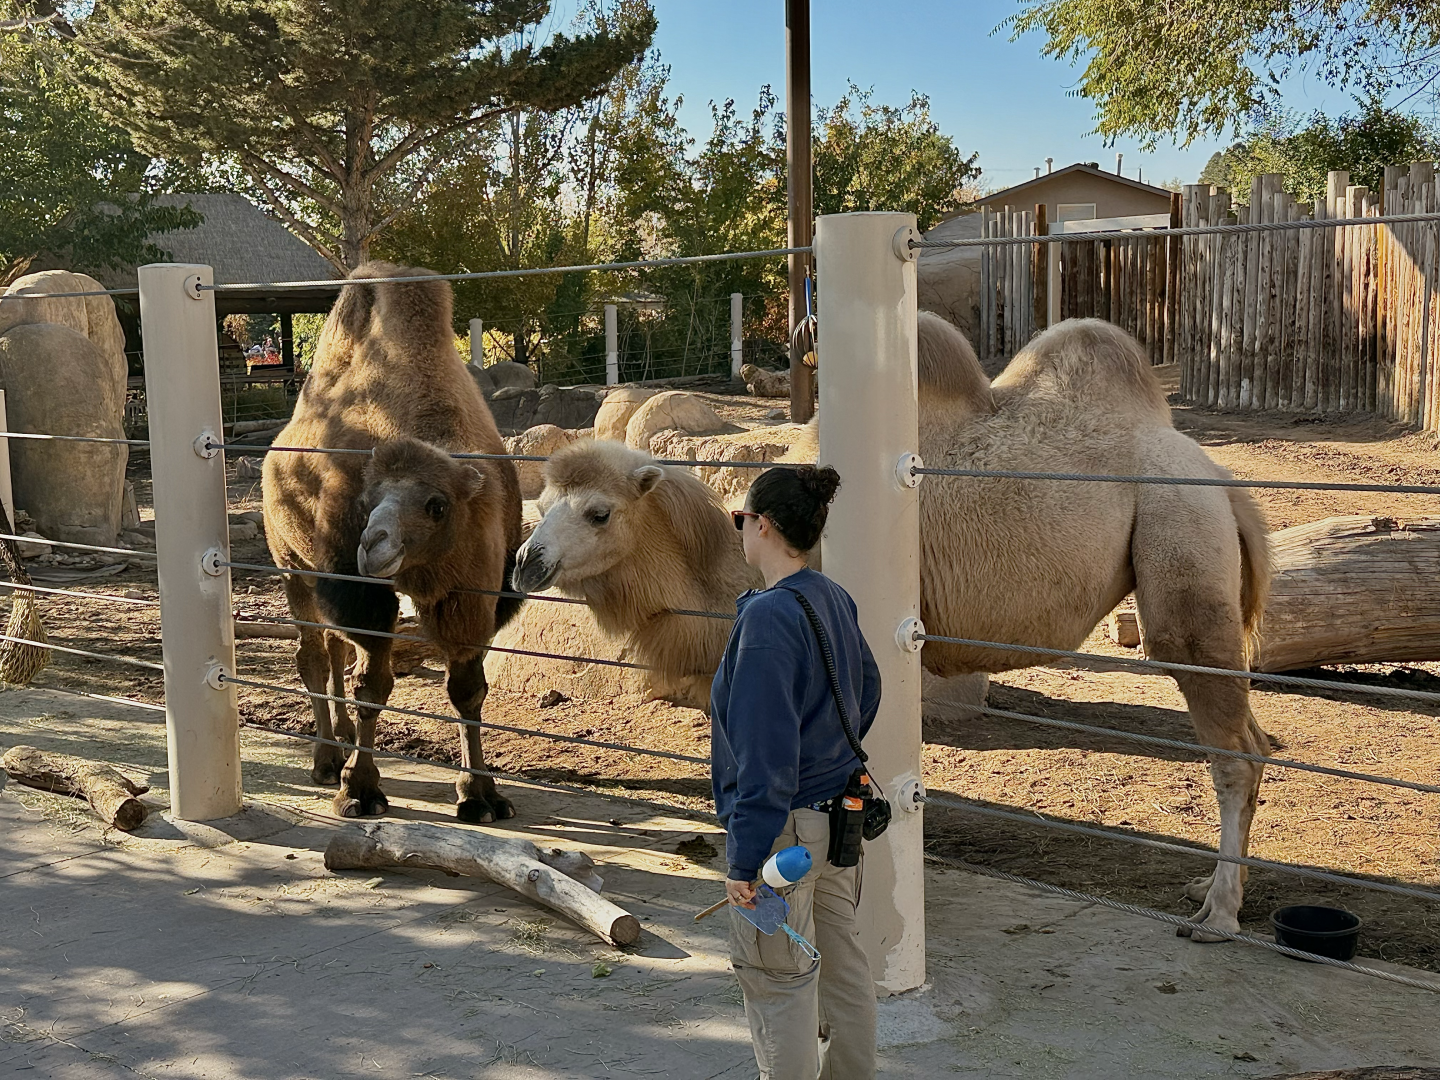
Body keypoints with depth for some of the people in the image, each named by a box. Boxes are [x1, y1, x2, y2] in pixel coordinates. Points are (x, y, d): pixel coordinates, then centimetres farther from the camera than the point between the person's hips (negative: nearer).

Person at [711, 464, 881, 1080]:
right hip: (838, 817, 9)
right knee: (842, 965, 20)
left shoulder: (768, 617, -23)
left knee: (778, 984, 5)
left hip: (784, 825, -9)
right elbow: (867, 693, 17)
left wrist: (743, 859, -20)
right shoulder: (835, 601, 3)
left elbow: (764, 752, -25)